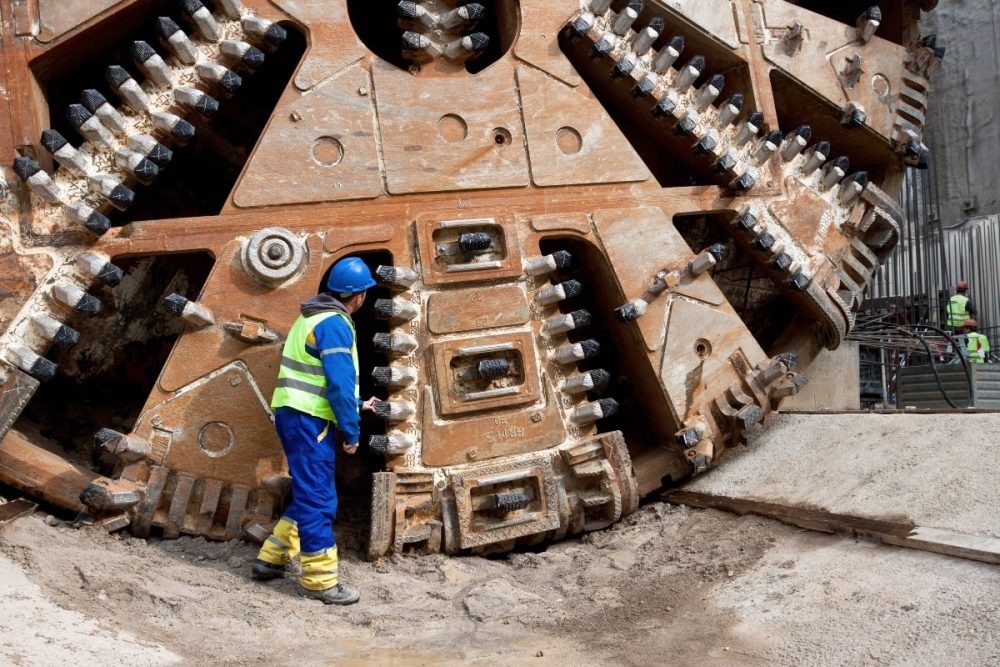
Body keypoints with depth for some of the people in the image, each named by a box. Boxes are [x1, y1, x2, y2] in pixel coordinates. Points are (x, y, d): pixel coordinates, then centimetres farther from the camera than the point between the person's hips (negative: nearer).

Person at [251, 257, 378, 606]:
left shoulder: (314, 317, 18)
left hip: (296, 415, 10)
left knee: (309, 494, 19)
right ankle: (320, 580, -1)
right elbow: (339, 383, -20)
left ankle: (273, 558, 25)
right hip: (308, 420, -10)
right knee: (318, 500, -6)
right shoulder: (335, 324, -15)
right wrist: (352, 431, -13)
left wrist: (357, 404, 32)